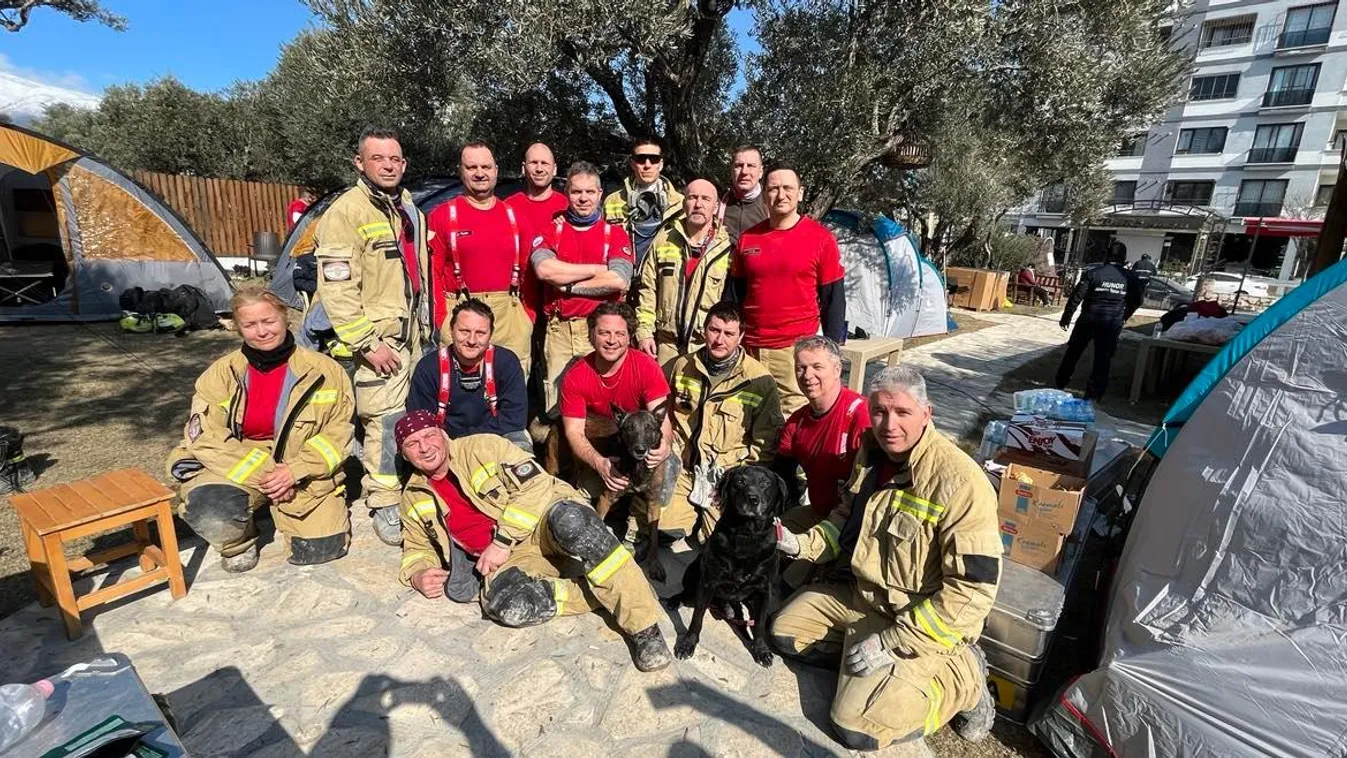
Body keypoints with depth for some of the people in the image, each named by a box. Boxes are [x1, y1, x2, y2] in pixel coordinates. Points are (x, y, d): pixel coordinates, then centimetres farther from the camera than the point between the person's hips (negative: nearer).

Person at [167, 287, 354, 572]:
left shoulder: (322, 369, -7)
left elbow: (339, 428, -5)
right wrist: (262, 472, -19)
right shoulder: (222, 373, -4)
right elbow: (204, 437, -8)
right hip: (237, 470, 0)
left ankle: (282, 508, 27)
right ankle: (239, 541, 9)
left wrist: (295, 470, -17)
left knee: (322, 549, -6)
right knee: (213, 521, -31)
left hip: (303, 474, 1)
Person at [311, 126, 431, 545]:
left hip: (415, 335, 8)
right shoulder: (346, 212, -10)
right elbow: (337, 290, -16)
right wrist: (368, 343, -19)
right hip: (380, 338, -7)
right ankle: (384, 505, 5)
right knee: (385, 424, -8)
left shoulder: (410, 210, 16)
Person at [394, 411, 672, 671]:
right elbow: (417, 549, 24)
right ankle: (604, 595, -16)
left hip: (545, 518, -3)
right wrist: (418, 575, -1)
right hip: (512, 559, 3)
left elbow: (535, 483, -11)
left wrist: (502, 541, -15)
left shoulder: (482, 446, -2)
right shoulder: (414, 500, 12)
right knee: (504, 604, -33)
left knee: (570, 520, -40)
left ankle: (644, 625, -31)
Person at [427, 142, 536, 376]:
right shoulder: (441, 216, 5)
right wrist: (441, 320, -9)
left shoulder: (513, 216, 13)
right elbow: (432, 274, 0)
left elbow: (529, 271, 13)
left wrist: (529, 315, 4)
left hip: (511, 314, 3)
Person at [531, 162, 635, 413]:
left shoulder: (615, 233, 8)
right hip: (559, 329, 1)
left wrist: (568, 286, -4)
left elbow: (619, 281, -9)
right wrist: (597, 270, -7)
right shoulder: (551, 231, 12)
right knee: (557, 404, 2)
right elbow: (544, 269, -9)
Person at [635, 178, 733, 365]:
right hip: (667, 344, 2)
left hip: (710, 346, -2)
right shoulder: (664, 240, 5)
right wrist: (644, 331, 1)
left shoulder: (727, 247, -3)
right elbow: (647, 289, 7)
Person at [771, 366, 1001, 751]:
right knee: (786, 631, 8)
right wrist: (802, 544, -5)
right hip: (858, 589, 7)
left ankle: (961, 676, 5)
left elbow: (973, 589, -26)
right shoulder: (872, 452, -3)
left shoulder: (960, 482, -27)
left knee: (856, 726, -14)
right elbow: (846, 517, 13)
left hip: (919, 618, -7)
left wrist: (892, 641, -25)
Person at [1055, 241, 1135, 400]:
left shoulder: (1093, 273, -7)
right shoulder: (1128, 278, 1)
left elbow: (1077, 296, -9)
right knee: (1103, 359, 6)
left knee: (1073, 352, 14)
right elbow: (1135, 301, 11)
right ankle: (1093, 394, 5)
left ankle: (1060, 384, 23)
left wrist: (1066, 316, -1)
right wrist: (1123, 317, 26)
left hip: (1089, 319, -1)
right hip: (1113, 324, 1)